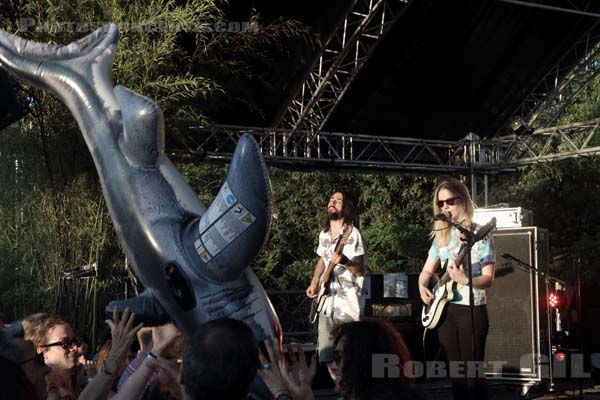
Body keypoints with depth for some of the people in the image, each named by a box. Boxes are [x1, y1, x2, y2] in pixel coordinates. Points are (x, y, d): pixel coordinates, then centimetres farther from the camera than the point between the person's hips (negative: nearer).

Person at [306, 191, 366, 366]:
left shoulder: (352, 234, -11)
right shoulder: (324, 234, 11)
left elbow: (360, 270, -13)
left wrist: (344, 261, -32)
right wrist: (314, 284, 11)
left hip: (347, 305, -6)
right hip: (326, 303, 6)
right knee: (324, 355, 6)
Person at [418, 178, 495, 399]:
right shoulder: (441, 235, 10)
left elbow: (488, 279, -13)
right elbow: (426, 271, 17)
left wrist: (465, 280, -31)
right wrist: (422, 286, -4)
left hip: (471, 309, -6)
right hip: (444, 309, 6)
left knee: (473, 372, -8)